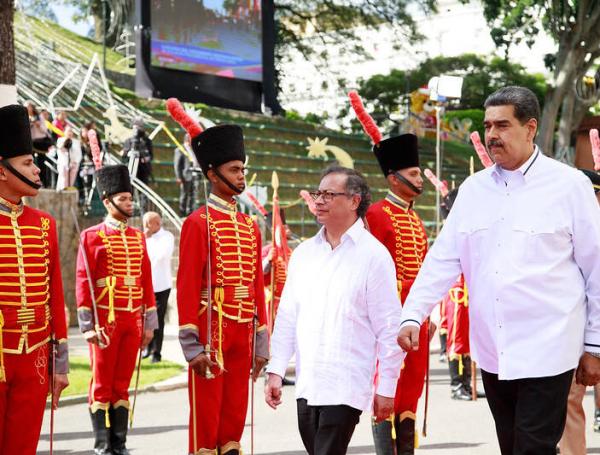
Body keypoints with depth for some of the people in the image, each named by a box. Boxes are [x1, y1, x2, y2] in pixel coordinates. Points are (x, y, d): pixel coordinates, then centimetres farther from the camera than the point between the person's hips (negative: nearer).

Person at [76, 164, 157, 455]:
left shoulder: (138, 237, 12)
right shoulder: (92, 237, -3)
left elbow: (147, 281, 13)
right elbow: (82, 283, -6)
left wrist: (149, 322, 9)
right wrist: (88, 326, -11)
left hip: (133, 321, 5)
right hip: (105, 321, -5)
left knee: (122, 384, 9)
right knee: (102, 385, 1)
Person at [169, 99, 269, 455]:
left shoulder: (250, 226, 14)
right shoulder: (198, 223, -6)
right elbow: (187, 287, -10)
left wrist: (262, 343, 12)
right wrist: (192, 346, -16)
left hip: (243, 335, 6)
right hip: (212, 333, -6)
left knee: (236, 416, 10)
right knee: (206, 419, -1)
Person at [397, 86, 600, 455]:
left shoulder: (569, 185, -5)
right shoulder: (473, 189, 9)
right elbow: (443, 259, 9)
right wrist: (413, 316, -3)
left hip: (547, 352, -5)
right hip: (491, 352, 5)